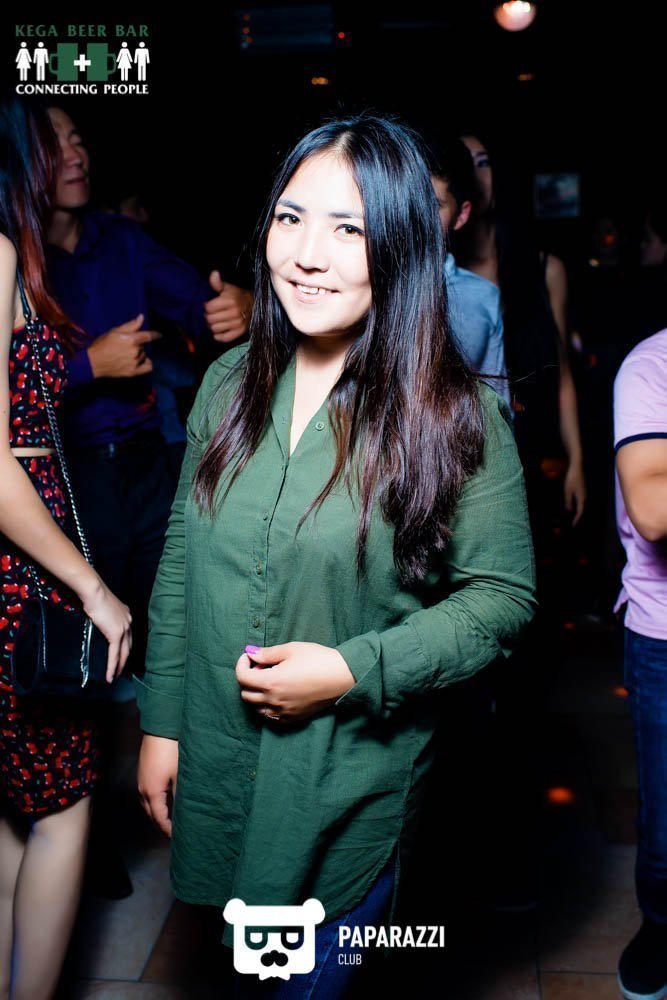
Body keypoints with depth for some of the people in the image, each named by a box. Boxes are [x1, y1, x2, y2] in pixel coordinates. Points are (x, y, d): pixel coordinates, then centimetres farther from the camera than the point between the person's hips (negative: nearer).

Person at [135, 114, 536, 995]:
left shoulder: (456, 415, -14)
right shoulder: (230, 383, -2)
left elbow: (501, 598, -9)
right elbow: (181, 562, 4)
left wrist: (354, 672, -19)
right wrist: (161, 722, 5)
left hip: (354, 786, -4)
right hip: (215, 768, 4)